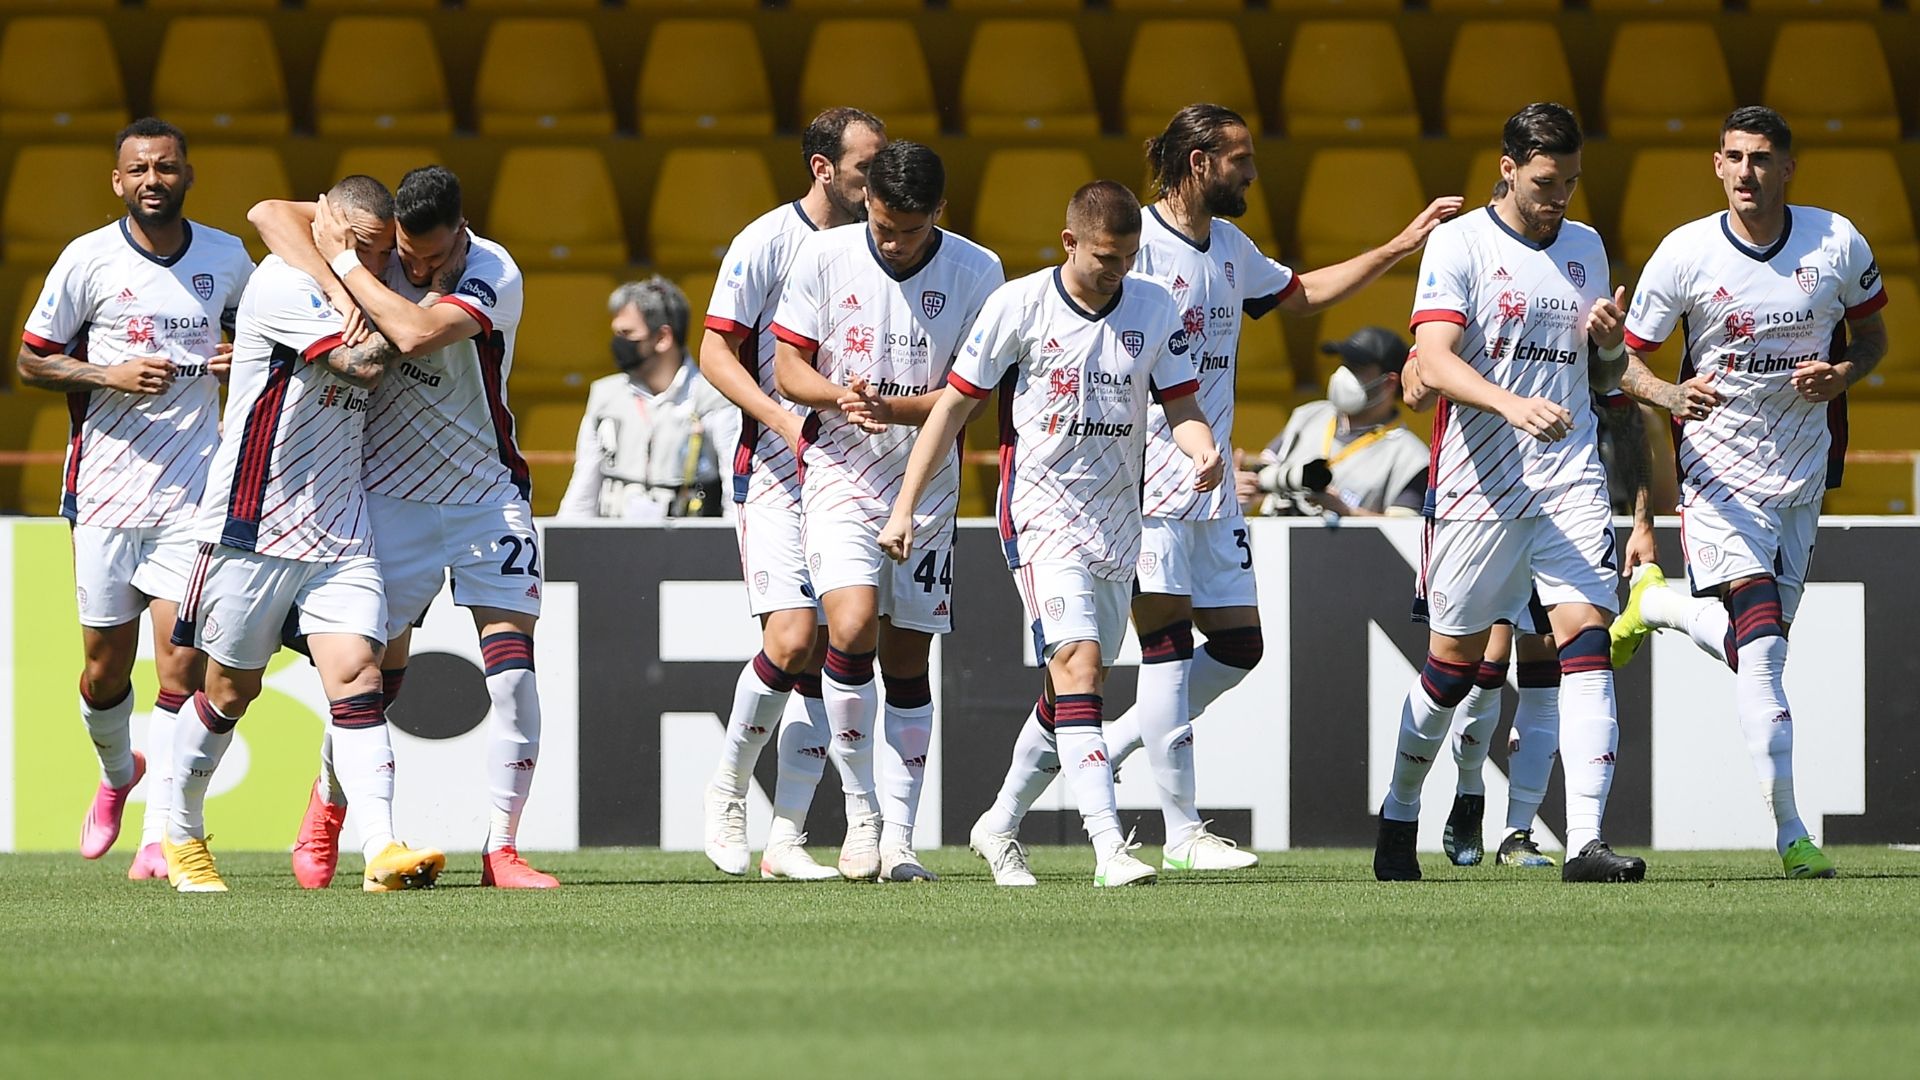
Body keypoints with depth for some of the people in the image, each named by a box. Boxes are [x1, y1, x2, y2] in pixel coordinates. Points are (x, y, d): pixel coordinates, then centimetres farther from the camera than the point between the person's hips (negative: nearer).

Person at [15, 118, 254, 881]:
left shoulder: (227, 258, 5)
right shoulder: (88, 260, -3)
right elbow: (31, 361, 3)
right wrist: (110, 375, -13)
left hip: (192, 491, 0)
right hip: (106, 487, 0)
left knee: (180, 658, -11)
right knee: (105, 667, 6)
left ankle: (161, 838, -7)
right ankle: (117, 774, 38)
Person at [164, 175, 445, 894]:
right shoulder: (284, 285, -13)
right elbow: (360, 365, -22)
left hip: (340, 530, 6)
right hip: (255, 524, -6)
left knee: (356, 674, -11)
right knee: (231, 691, 6)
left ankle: (382, 850, -23)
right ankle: (181, 836, 28)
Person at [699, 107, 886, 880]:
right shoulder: (768, 242, -6)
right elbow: (716, 353, -7)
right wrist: (784, 418, -19)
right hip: (776, 471, -5)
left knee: (826, 652, 1)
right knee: (793, 635, -17)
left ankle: (786, 838, 4)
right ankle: (727, 788, 5)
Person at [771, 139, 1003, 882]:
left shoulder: (976, 273, -4)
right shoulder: (823, 256, -4)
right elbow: (787, 368, 0)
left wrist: (892, 409, -21)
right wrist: (838, 396, -21)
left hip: (928, 483, 1)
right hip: (840, 473, -1)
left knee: (908, 658, 3)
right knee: (852, 629, -21)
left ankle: (897, 838, 8)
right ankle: (860, 811, -5)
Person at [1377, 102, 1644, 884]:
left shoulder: (1585, 247, 14)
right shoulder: (1459, 244, -4)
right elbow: (1434, 363, -17)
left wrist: (1609, 342, -1)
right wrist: (1510, 404, -34)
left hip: (1570, 480, 3)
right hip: (1477, 486, -3)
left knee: (1586, 635, -14)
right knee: (1454, 657, 6)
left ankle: (1585, 842, -21)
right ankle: (1398, 819, 28)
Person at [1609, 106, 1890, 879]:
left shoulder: (1837, 242, -3)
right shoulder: (1686, 252, -9)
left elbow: (1872, 336, 12)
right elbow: (1627, 361, -3)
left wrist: (1843, 375, -11)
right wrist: (1671, 395, -25)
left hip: (1801, 475, 4)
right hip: (1718, 473, -4)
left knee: (1756, 650, 11)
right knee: (1760, 650, -20)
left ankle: (1656, 604, 42)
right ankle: (1789, 832, -15)